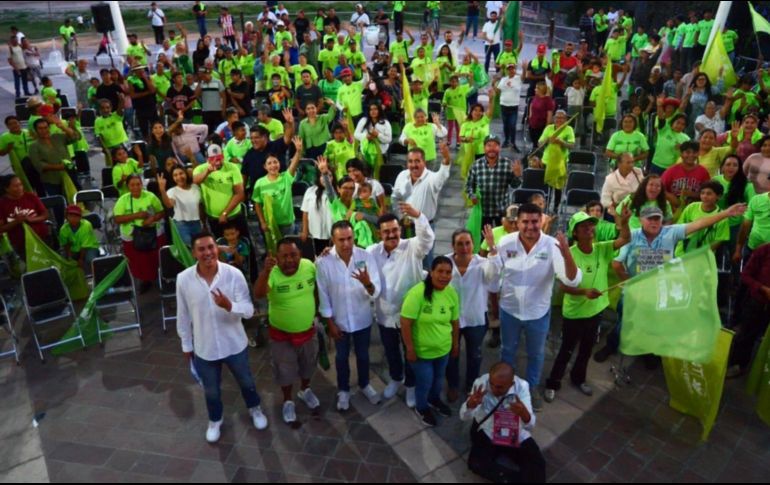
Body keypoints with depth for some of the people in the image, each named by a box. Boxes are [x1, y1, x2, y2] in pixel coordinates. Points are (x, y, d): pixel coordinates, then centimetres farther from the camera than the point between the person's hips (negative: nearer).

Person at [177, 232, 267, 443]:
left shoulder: (234, 274, -21)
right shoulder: (184, 279, -16)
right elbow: (183, 316, -3)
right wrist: (186, 344, 5)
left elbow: (249, 310, -19)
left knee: (246, 381, 24)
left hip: (235, 344, 0)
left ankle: (255, 409, 55)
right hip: (204, 348, 1)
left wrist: (229, 305, -39)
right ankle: (215, 420, 53)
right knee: (211, 390, 23)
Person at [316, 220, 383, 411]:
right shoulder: (323, 262, -20)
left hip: (363, 319, 1)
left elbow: (376, 292, -19)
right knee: (342, 357, 21)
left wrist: (368, 284, -42)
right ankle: (343, 390, 45)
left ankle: (364, 384, 49)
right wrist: (330, 323, -7)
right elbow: (323, 296, -10)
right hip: (339, 320, -1)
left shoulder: (366, 257, -19)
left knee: (363, 355, 23)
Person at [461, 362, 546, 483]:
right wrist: (470, 405, -47)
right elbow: (464, 417, -24)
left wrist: (524, 414, -48)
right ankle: (520, 478, -10)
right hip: (486, 432, 0)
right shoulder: (481, 383, -23)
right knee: (476, 463, -23)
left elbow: (530, 426, -24)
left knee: (537, 464, -19)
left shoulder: (522, 386, -21)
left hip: (516, 433, 0)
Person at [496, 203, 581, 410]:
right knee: (508, 351, 23)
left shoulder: (552, 246, -21)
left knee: (536, 354, 22)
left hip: (538, 312, 0)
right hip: (509, 309, 1)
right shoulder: (506, 243, -17)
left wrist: (567, 254, -43)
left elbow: (573, 280, -31)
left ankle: (531, 388, 47)